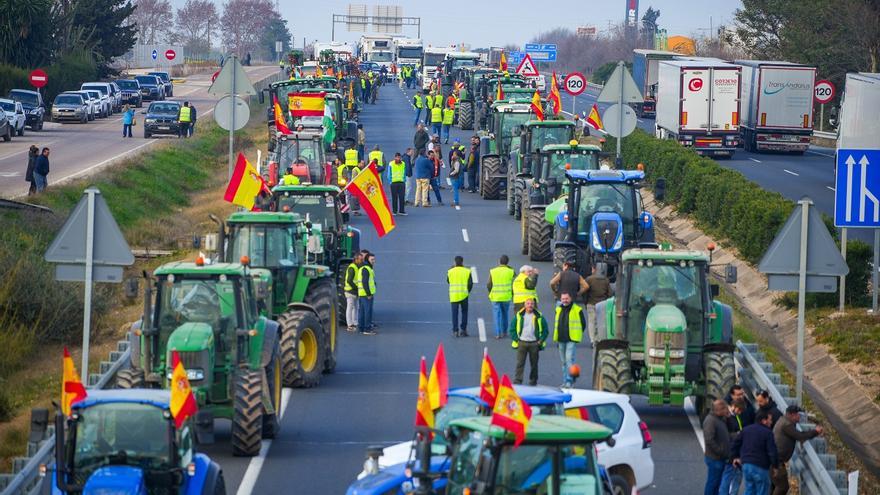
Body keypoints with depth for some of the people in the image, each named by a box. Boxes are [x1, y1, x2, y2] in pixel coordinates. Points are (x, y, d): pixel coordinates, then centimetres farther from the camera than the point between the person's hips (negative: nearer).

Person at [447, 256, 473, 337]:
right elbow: (470, 283, -4)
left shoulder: (450, 271, -2)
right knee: (464, 312, 12)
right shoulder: (467, 271, -4)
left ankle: (455, 331, -1)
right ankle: (463, 329, 9)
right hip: (464, 295, 0)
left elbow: (448, 281, 13)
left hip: (453, 296, 0)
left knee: (455, 313, 4)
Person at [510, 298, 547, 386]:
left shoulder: (539, 316, 3)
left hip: (534, 343, 1)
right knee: (520, 363, -7)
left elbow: (545, 330, 9)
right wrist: (516, 339, -2)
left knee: (534, 364, 8)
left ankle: (533, 381, 19)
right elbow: (512, 329, 8)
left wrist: (541, 340, -2)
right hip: (522, 343, -1)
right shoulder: (519, 316, 3)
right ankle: (517, 381, -8)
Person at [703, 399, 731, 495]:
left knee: (718, 483, 17)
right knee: (712, 483, -1)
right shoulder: (710, 420, -20)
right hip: (714, 458, -9)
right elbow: (709, 440, -27)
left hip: (721, 458, 9)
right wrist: (720, 451, -22)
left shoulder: (721, 419, 11)